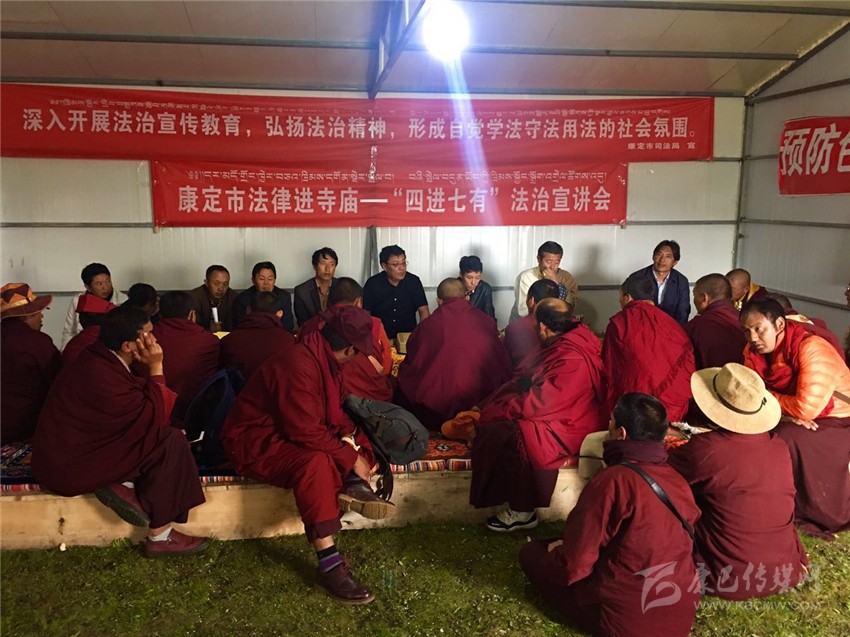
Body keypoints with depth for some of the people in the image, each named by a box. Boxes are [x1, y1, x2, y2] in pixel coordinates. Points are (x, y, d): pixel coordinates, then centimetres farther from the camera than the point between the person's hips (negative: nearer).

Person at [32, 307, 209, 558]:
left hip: (77, 443, 9)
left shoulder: (99, 358, 0)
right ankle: (160, 537, -9)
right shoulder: (102, 377, -29)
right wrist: (156, 367, -19)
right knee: (170, 441, -15)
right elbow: (156, 417, -21)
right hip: (67, 468, -9)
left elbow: (143, 405, 6)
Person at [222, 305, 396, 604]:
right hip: (256, 442, -10)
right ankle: (329, 565, -36)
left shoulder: (324, 360, 3)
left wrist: (350, 437, -9)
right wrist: (349, 457, -23)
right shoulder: (298, 365, -27)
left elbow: (335, 411, 11)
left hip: (291, 435, 10)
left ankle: (354, 486, -22)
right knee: (315, 461, -38)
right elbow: (306, 431, -32)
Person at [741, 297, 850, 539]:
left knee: (787, 439, -29)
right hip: (796, 420, 7)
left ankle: (818, 515, -11)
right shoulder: (753, 351, -4)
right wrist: (785, 412, -24)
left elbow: (806, 409, -31)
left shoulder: (811, 348, -25)